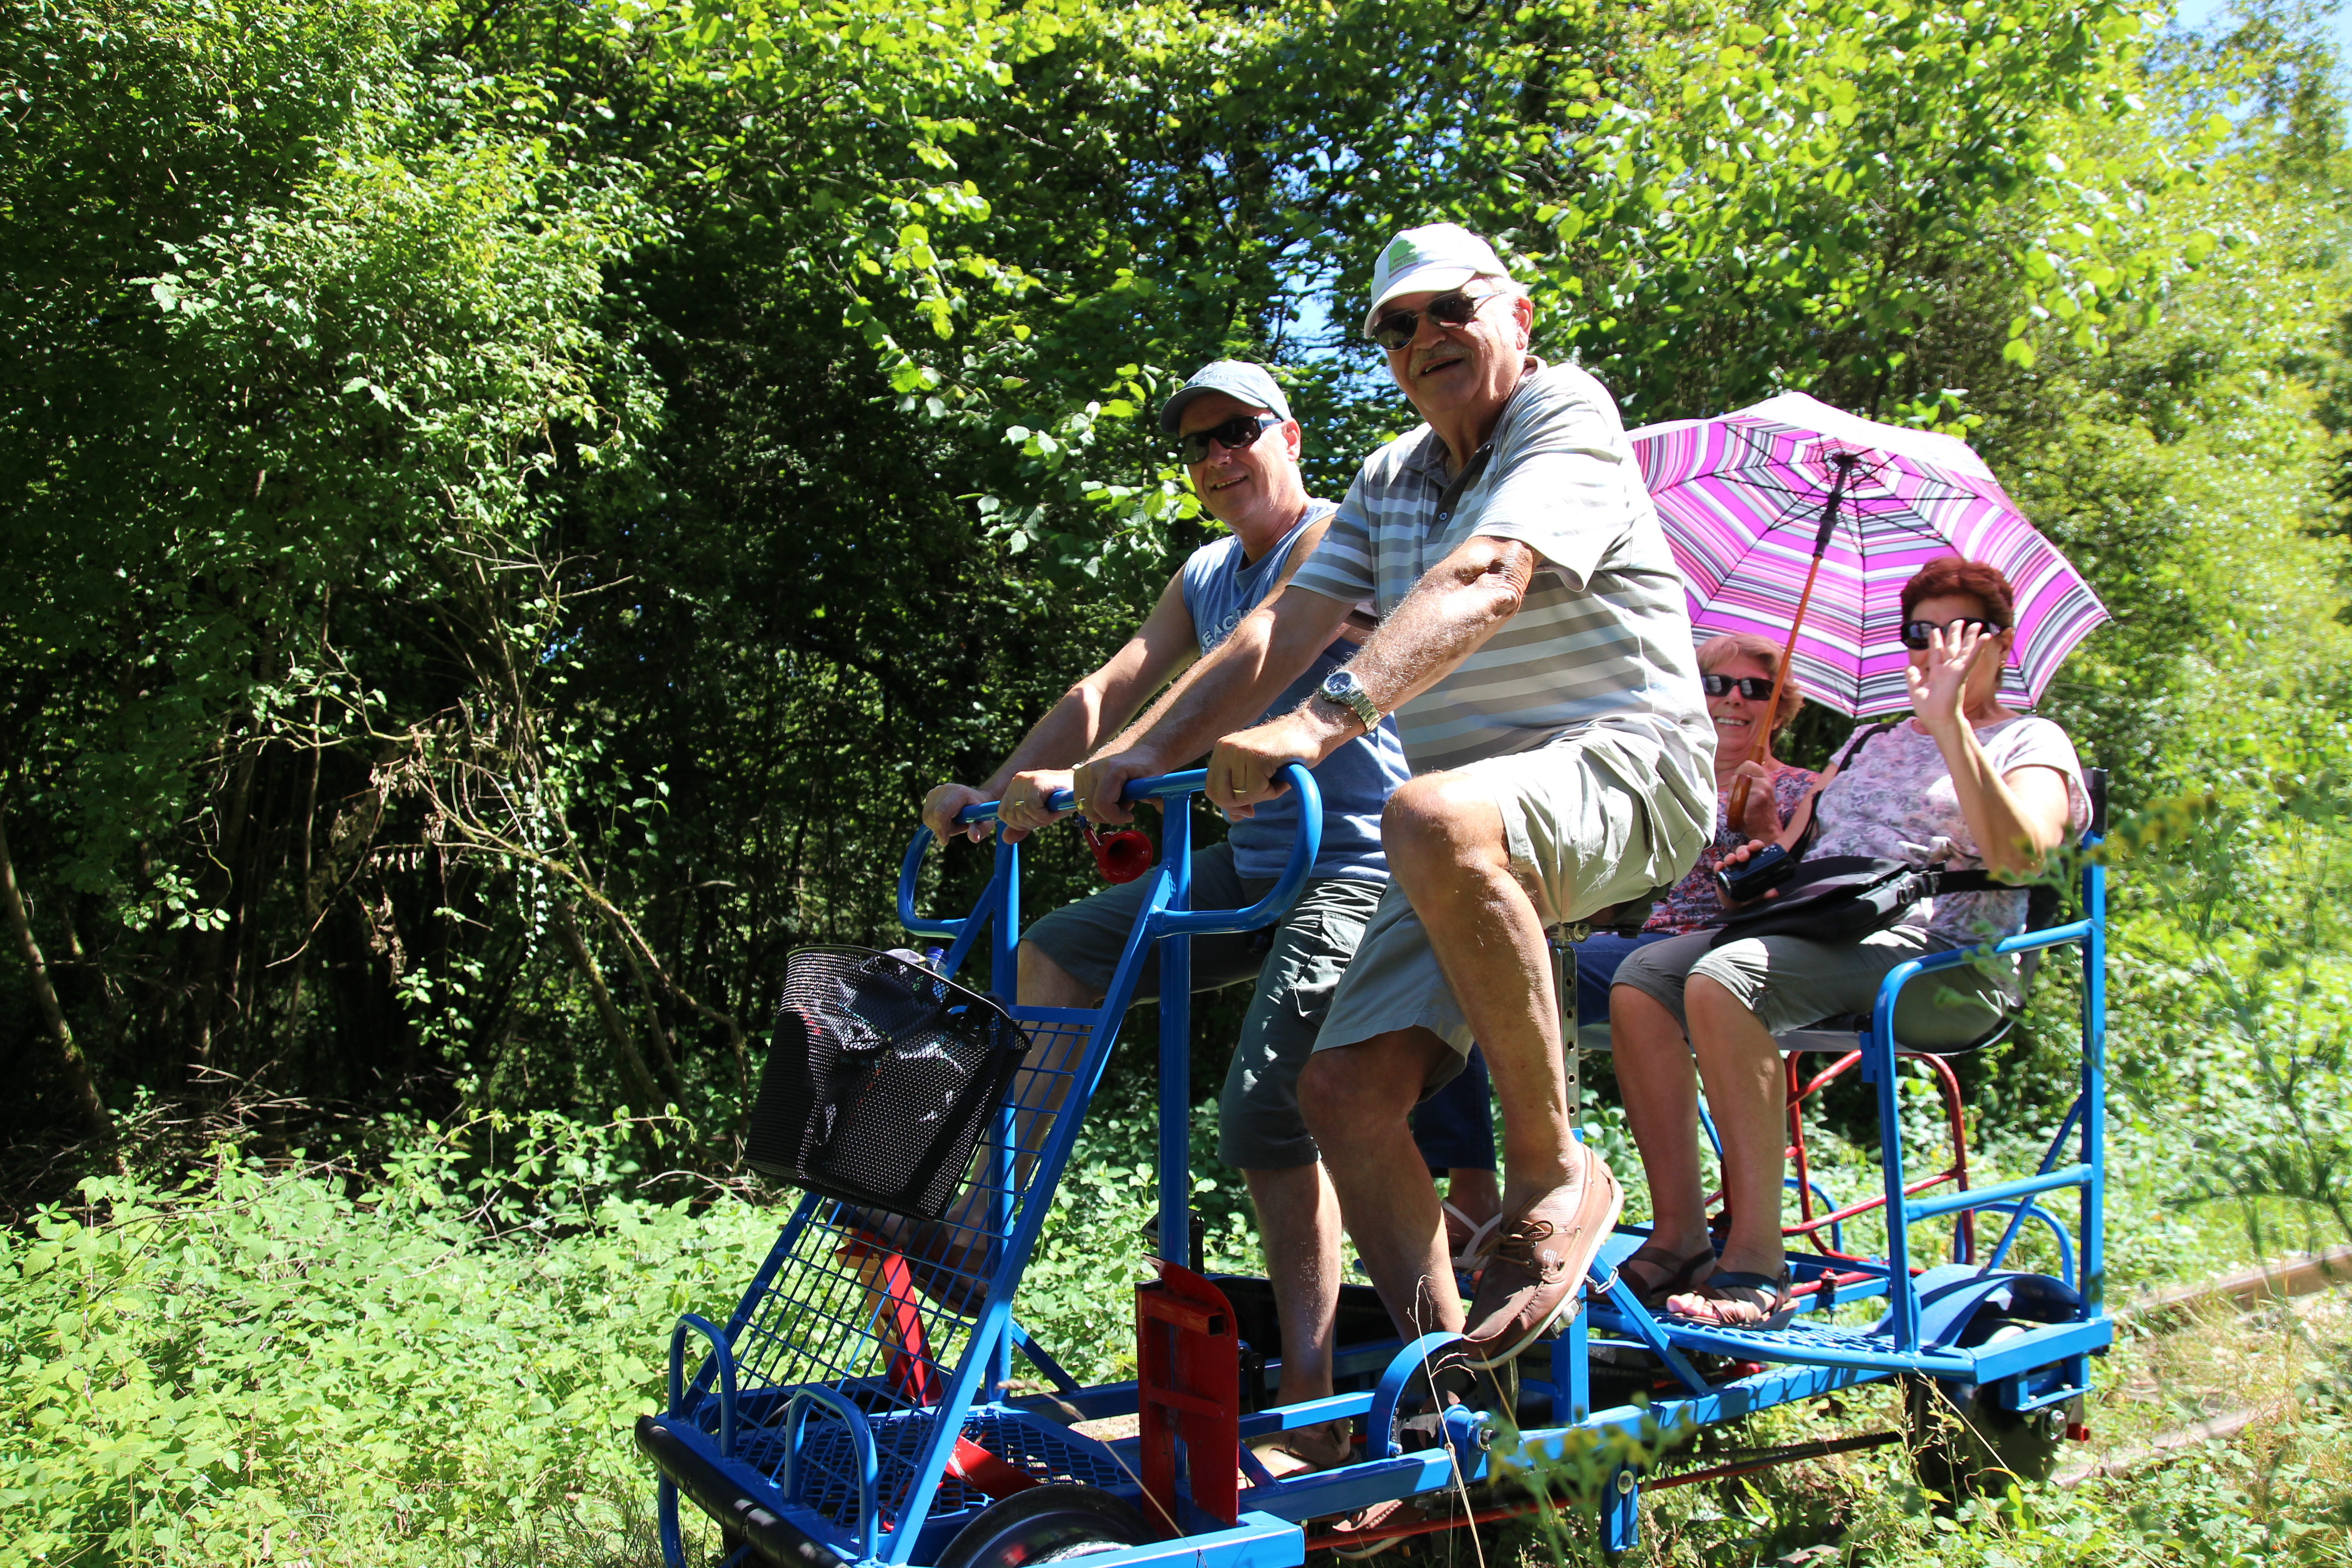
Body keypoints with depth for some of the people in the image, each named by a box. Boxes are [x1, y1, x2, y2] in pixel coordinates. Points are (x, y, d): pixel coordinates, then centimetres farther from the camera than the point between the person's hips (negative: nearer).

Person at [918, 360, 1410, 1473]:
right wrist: (992, 791, -7)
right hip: (1254, 859, 8)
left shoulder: (1335, 539, -10)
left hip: (1356, 863, -8)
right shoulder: (1206, 575, 16)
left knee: (1264, 1114, -19)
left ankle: (1312, 1423, -10)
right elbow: (1113, 690, 7)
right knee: (1055, 953, 0)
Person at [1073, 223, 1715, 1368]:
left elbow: (1482, 583, -26)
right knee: (1344, 1089, -9)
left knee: (1432, 822, -39)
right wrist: (1144, 750, -9)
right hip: (1475, 841, 7)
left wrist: (1326, 720, -41)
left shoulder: (1567, 419, -6)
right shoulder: (1390, 479, 16)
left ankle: (1553, 1177, -22)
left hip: (1626, 766, -7)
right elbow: (1284, 626, 6)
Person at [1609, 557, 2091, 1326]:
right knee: (1641, 980, -21)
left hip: (1937, 955, -6)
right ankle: (1679, 1238, -21)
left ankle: (1758, 1262, -32)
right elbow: (1798, 844, 28)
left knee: (1722, 980, -33)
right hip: (1813, 931, 7)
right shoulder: (1868, 744, 31)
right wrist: (1763, 861, 4)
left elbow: (2020, 853, -11)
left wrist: (1951, 722, -16)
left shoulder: (2032, 742, 12)